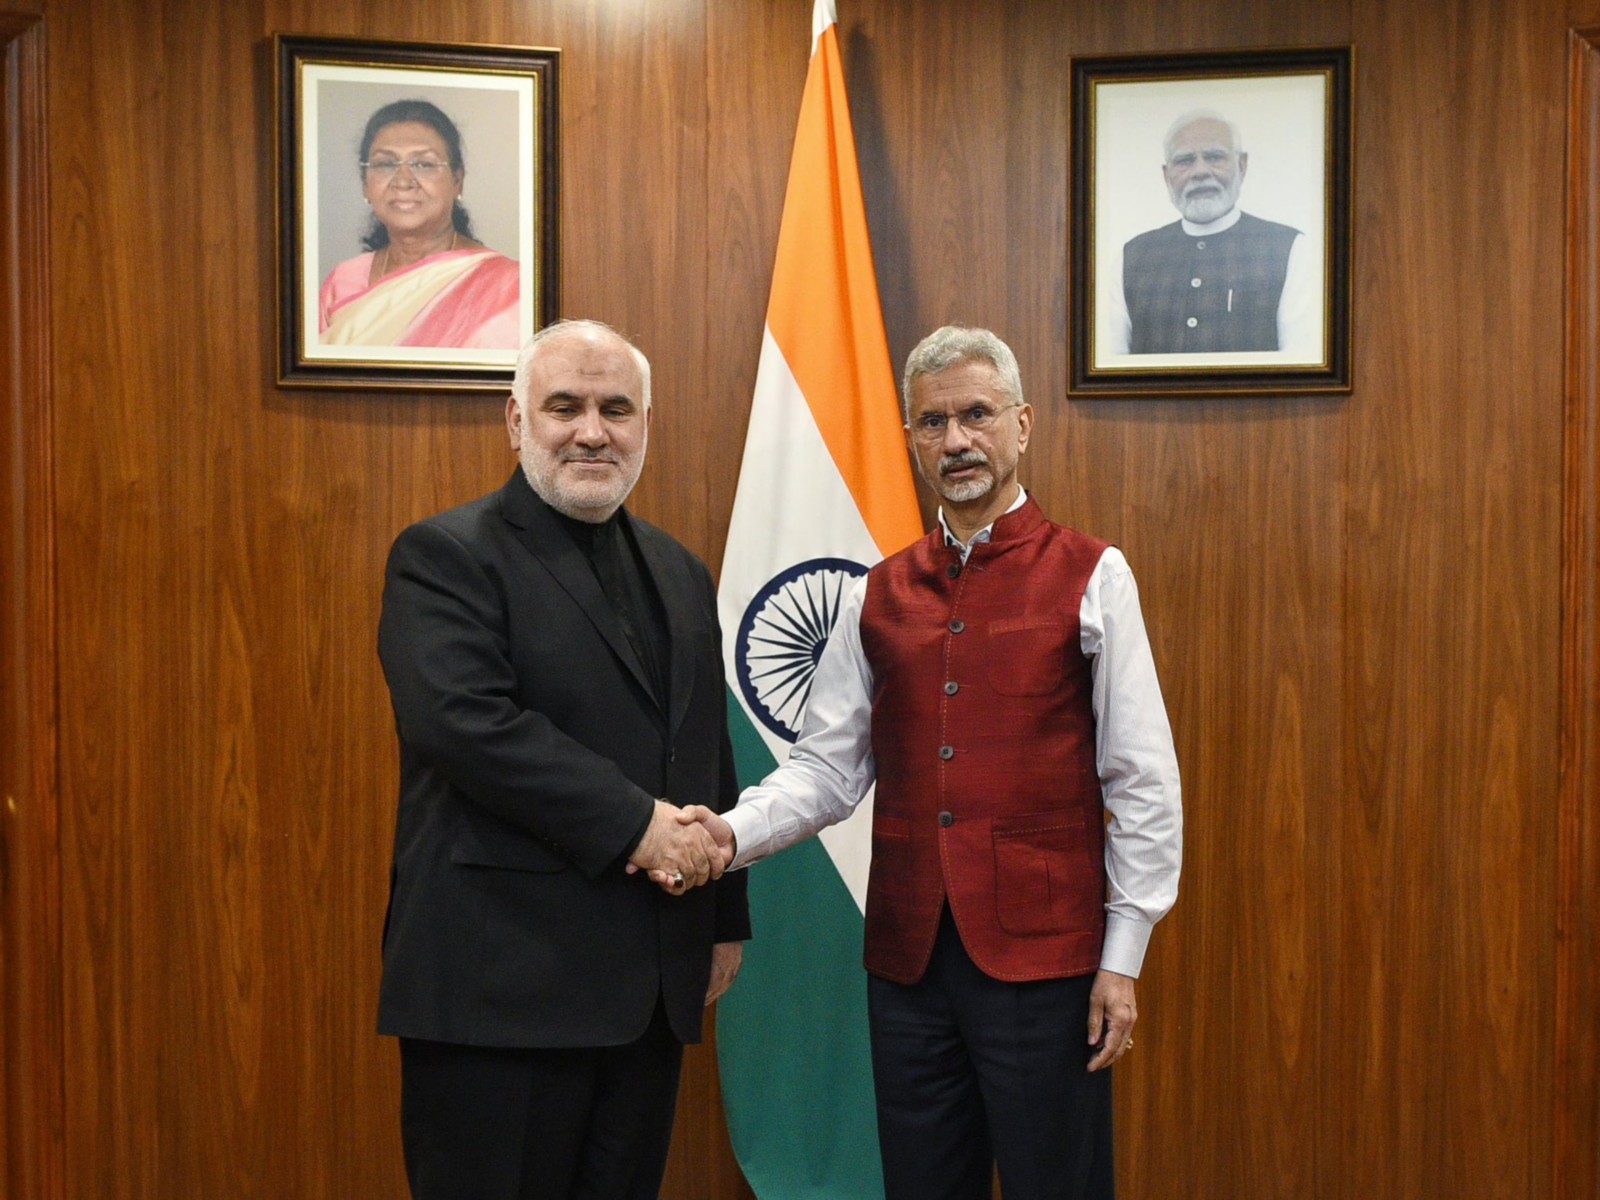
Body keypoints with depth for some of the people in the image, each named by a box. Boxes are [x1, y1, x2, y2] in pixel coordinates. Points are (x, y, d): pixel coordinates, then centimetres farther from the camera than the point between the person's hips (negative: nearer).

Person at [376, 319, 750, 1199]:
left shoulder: (679, 573, 15)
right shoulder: (445, 557, -6)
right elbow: (466, 723, -20)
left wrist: (725, 915, 16)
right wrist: (634, 822, -20)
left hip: (651, 985, 6)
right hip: (501, 983, -6)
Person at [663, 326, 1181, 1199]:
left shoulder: (1089, 578, -2)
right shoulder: (879, 597, 9)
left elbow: (1145, 782, -3)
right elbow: (829, 765, 4)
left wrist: (1123, 955, -6)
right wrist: (735, 834, -14)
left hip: (1042, 957, -3)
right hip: (907, 955, 4)